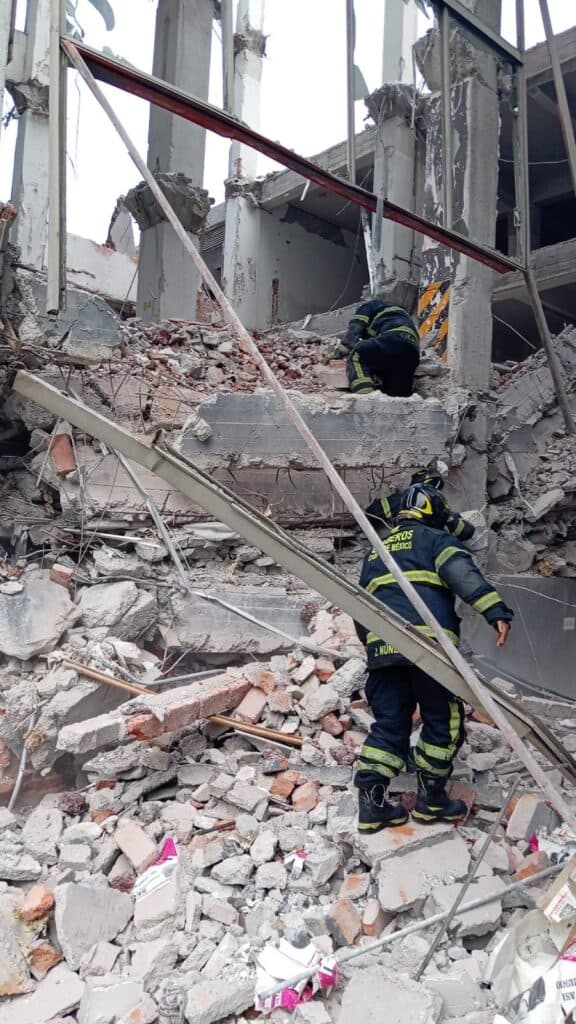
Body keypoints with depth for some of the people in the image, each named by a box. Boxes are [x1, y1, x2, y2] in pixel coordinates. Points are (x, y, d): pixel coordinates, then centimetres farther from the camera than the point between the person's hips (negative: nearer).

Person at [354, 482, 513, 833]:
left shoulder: (375, 552, 28)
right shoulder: (435, 539, 9)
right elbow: (462, 572, -12)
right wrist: (496, 610, -21)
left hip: (382, 648, 6)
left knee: (389, 724, 10)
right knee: (443, 721, 9)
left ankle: (370, 803, 5)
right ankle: (431, 799, 16)